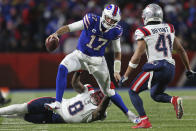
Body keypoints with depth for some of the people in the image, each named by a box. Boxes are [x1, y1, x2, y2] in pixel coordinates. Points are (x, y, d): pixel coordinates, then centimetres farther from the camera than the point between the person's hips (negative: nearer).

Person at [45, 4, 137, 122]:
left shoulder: (115, 31, -12)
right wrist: (56, 34, -43)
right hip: (80, 55, -1)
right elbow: (69, 27, -25)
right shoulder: (92, 21, -22)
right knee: (63, 68, -30)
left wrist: (117, 71, -1)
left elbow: (117, 52, 3)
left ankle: (127, 112, 30)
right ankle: (57, 103, -26)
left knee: (108, 91, 8)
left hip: (97, 60, 1)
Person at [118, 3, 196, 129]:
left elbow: (137, 57, -7)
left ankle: (145, 121, -7)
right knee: (155, 95, 27)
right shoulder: (169, 28, 14)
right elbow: (181, 50, 20)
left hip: (155, 68, -6)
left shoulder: (143, 32, -4)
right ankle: (174, 100, -4)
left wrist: (125, 76, -1)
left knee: (133, 91, 8)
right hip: (170, 68, 6)